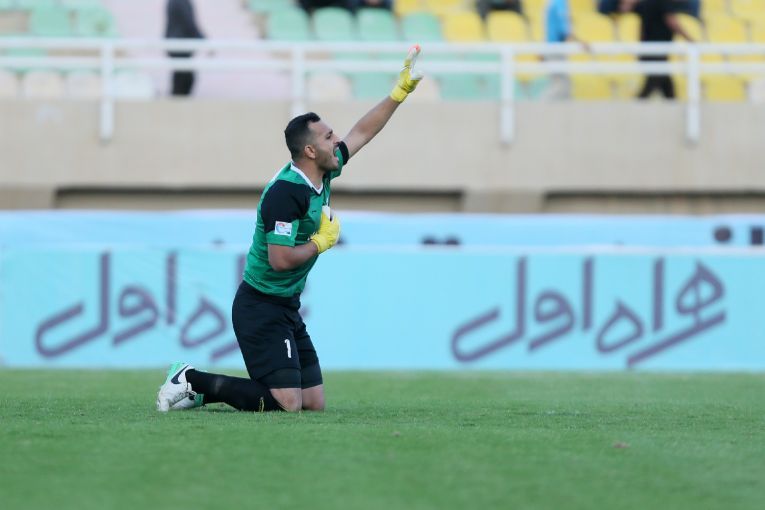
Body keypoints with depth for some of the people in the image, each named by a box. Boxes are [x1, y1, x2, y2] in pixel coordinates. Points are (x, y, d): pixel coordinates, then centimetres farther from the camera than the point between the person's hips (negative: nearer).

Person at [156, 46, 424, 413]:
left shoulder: (320, 176, 5)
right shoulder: (286, 193, -22)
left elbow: (361, 133, 18)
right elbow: (281, 259, -27)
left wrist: (402, 90, 16)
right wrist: (323, 241, -12)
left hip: (287, 309, 10)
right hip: (261, 308, -10)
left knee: (314, 402, 6)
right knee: (287, 403, -16)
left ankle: (198, 390, 12)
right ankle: (193, 381, -3)